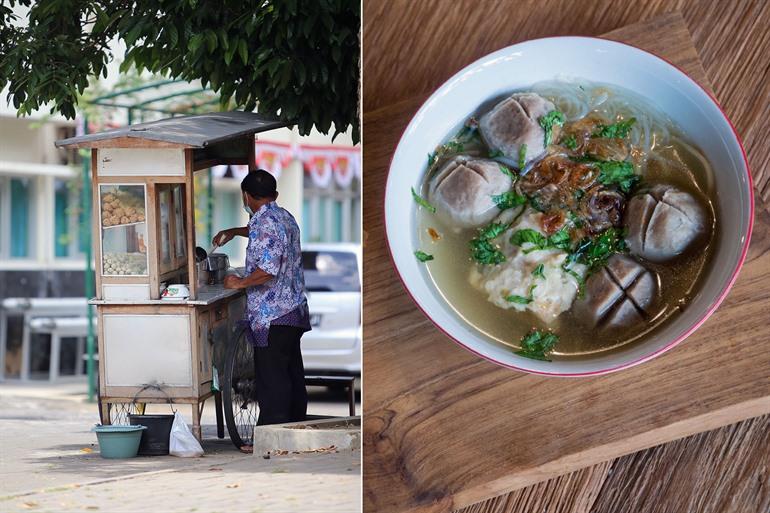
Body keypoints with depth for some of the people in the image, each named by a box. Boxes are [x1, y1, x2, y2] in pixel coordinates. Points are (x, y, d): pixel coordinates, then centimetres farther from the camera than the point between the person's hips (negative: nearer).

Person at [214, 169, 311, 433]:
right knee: (292, 372, 15)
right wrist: (233, 232, 49)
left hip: (271, 315, -9)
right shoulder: (285, 217, 13)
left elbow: (268, 269, -27)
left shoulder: (263, 222, -17)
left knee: (271, 376, -6)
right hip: (295, 310, 10)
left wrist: (240, 282, -13)